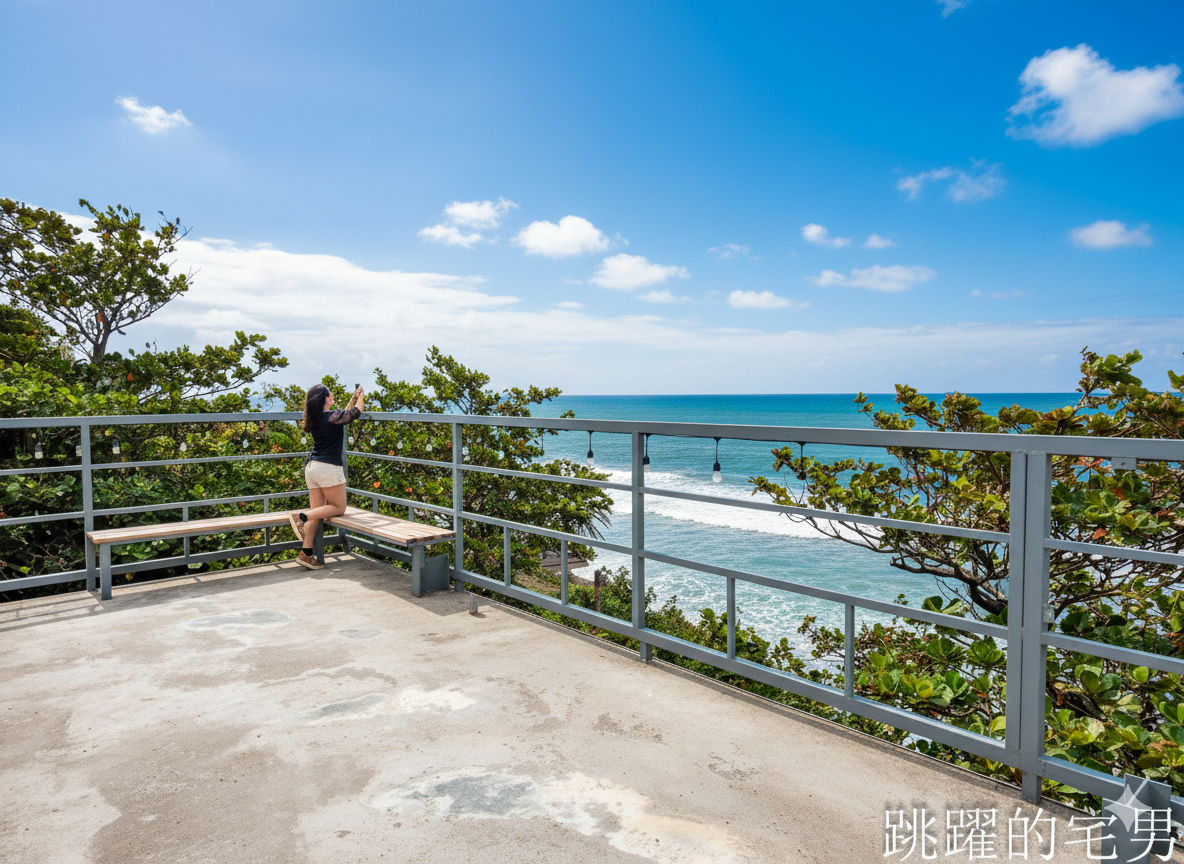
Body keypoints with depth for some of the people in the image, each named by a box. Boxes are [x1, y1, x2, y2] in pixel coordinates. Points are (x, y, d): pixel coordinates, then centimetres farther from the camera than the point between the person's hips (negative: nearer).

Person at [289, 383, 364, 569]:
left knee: (316, 510, 9)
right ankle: (300, 516, -11)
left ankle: (306, 554, 7)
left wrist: (354, 397, 31)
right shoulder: (333, 417, -12)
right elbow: (356, 412, 3)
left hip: (312, 466, 8)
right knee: (338, 508, 5)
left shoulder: (315, 419, 13)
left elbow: (344, 414, 27)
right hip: (328, 467, -8)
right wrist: (360, 398, 21)